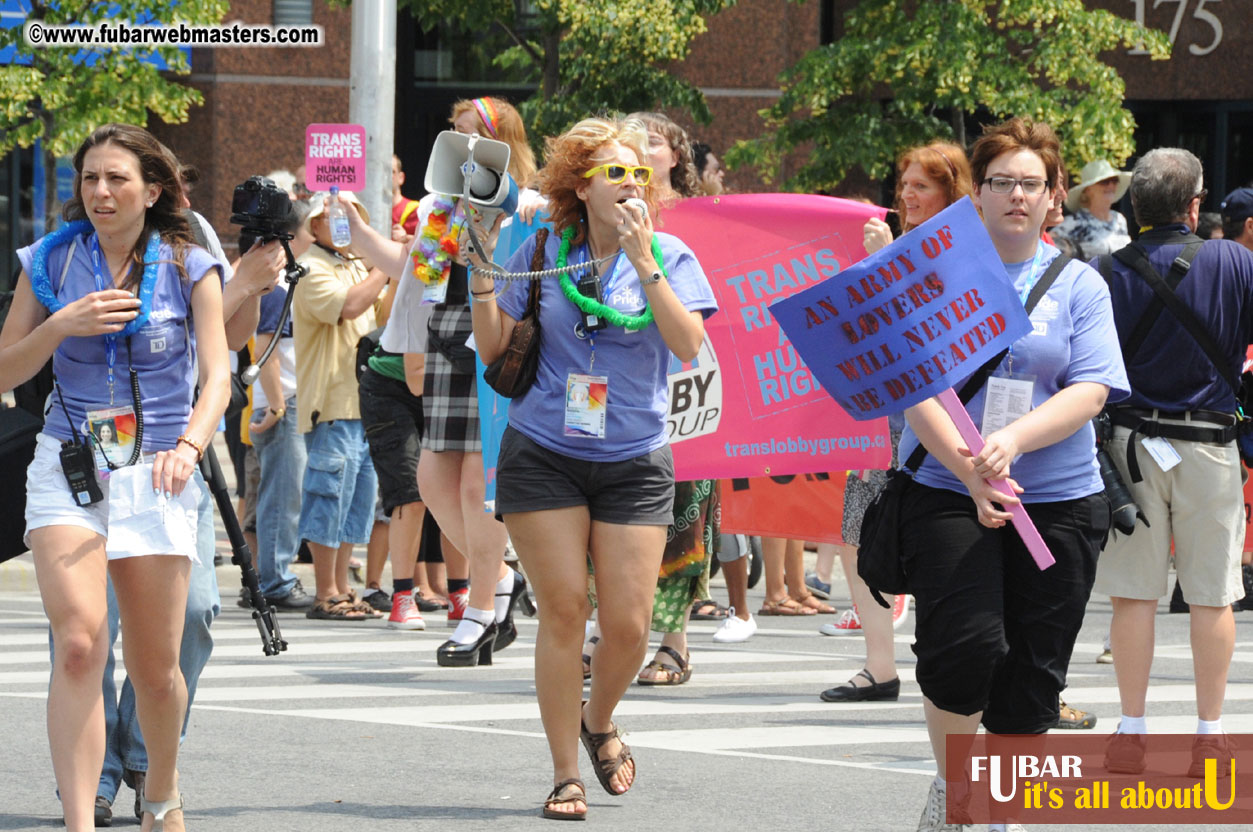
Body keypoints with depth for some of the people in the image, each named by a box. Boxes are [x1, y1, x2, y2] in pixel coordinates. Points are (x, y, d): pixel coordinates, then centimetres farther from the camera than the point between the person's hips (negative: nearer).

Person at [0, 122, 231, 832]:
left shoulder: (190, 269, 3)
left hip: (155, 477, 0)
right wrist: (61, 325, -11)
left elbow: (217, 375, -5)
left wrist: (190, 443, -25)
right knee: (79, 644, -20)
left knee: (156, 668, 4)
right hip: (67, 470, 0)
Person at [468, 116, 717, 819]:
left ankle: (600, 723, 26)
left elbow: (689, 346, -15)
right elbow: (493, 348, 6)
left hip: (634, 462, 0)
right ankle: (566, 775, 4)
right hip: (543, 455, 0)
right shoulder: (544, 253, 3)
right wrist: (484, 277, -9)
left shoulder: (667, 255, 0)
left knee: (628, 621, -6)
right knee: (563, 609, -5)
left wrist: (643, 262, -21)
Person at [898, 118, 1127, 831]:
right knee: (966, 640, -18)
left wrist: (1013, 439, -21)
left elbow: (1090, 392, -4)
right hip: (947, 495, -2)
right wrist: (969, 471, -19)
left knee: (1033, 672, 4)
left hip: (1060, 498, 2)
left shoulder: (1080, 285, 7)